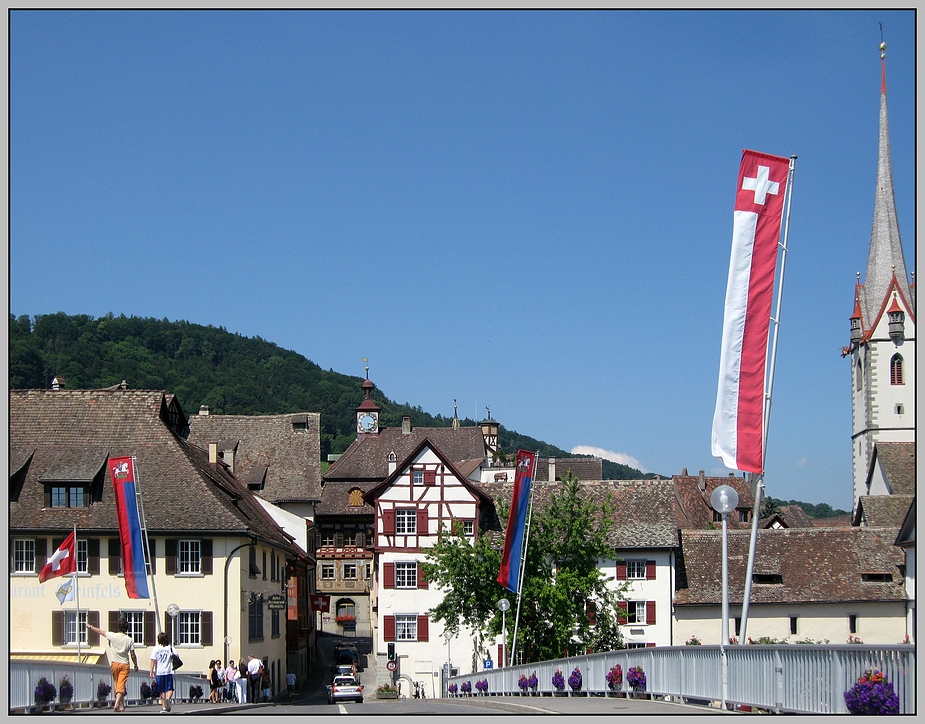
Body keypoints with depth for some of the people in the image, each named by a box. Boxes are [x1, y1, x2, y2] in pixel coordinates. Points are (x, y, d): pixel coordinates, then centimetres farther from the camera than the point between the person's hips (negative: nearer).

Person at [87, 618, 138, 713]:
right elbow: (133, 655, -2)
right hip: (125, 664, -1)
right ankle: (117, 704, -21)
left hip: (114, 663, 1)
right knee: (121, 685, -5)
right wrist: (136, 665, 13)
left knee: (116, 684, 15)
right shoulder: (129, 640, -3)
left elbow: (101, 631, 9)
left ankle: (122, 705, 17)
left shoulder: (113, 636, -5)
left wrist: (90, 627, 25)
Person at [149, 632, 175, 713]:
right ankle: (168, 698, -30)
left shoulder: (156, 648, 3)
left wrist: (151, 671, -3)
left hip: (159, 672, 1)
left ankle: (163, 707, 11)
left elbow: (153, 660, -4)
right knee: (169, 689, 1)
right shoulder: (170, 648, 4)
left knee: (162, 691, 10)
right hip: (168, 671, -1)